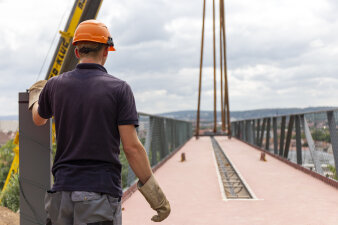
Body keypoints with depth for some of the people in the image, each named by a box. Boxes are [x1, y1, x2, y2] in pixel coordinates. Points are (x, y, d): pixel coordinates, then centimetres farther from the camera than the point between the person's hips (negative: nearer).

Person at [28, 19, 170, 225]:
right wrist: (155, 195, -2)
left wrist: (35, 95, 51)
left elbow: (38, 119, 28)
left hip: (63, 188, 4)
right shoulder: (119, 89, -5)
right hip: (101, 191, -4)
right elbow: (132, 147, -10)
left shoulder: (55, 86, 5)